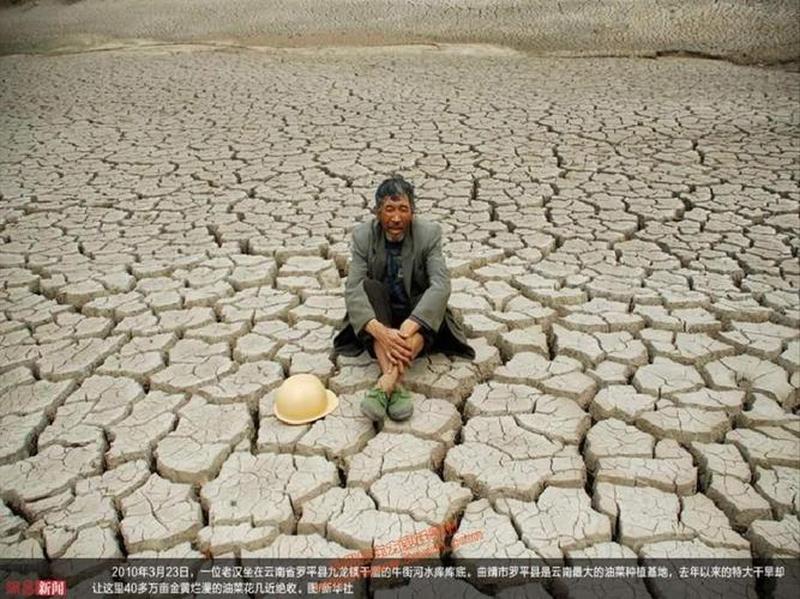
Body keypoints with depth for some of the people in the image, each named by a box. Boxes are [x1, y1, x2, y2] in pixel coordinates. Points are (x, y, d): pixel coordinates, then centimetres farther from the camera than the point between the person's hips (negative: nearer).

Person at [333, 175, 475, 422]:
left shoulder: (430, 233, -16)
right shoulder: (362, 235, -13)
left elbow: (441, 286, -27)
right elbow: (353, 290, -22)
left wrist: (407, 328, -42)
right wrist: (379, 330, -40)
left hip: (417, 317, 0)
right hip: (379, 319, 1)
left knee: (432, 303, -32)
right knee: (370, 288, -30)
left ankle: (386, 382, -46)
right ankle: (395, 385, -43)